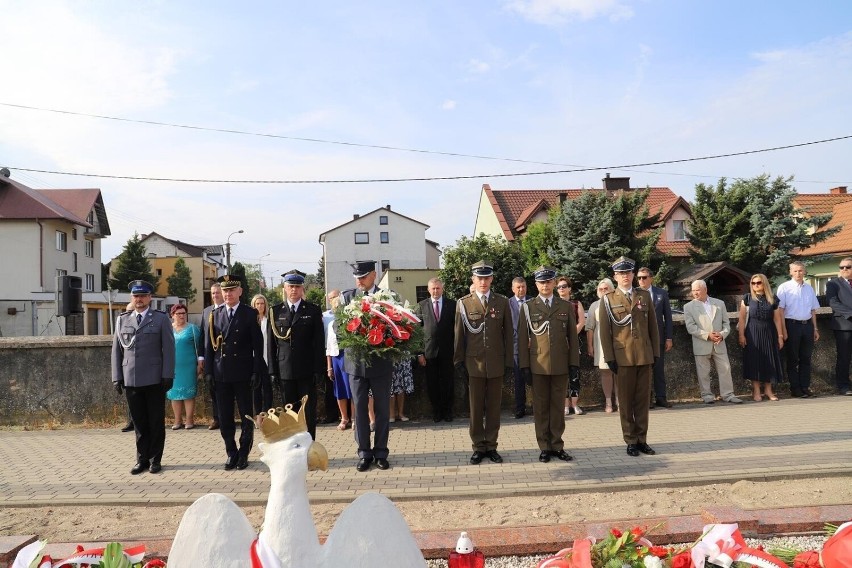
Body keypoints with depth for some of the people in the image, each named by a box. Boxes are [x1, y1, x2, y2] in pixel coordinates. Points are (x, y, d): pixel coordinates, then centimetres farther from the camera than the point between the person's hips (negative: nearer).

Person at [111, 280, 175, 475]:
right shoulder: (122, 319, 11)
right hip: (131, 380, 3)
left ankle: (155, 459, 16)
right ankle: (142, 459, 19)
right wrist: (117, 377, 4)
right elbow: (117, 350, 10)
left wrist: (168, 376, -9)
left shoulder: (161, 319, 1)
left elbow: (168, 349, -3)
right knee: (139, 422, 9)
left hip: (154, 380, -3)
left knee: (156, 421, 5)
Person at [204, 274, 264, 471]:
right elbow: (209, 344, 8)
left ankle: (244, 453, 18)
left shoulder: (250, 313, -2)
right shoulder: (214, 315, 7)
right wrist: (209, 371, 1)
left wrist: (256, 372, -9)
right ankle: (231, 453, 20)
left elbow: (258, 344, -3)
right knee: (225, 417, 8)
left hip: (243, 373, -3)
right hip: (221, 373, 3)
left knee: (247, 416, 5)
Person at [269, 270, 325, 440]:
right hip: (285, 370, 2)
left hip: (307, 370, -2)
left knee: (309, 412, 3)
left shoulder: (313, 310, 3)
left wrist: (319, 370, -7)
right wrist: (273, 370, 2)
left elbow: (319, 342, -1)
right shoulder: (276, 311, 8)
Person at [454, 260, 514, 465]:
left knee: (494, 407, 8)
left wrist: (509, 362, 2)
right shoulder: (463, 303, 2)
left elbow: (508, 334, 6)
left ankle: (491, 446, 19)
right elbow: (459, 335, 3)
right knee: (476, 408, 6)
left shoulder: (502, 302, 5)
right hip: (474, 363, -1)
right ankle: (478, 448, 16)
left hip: (496, 364, 1)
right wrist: (459, 362, 1)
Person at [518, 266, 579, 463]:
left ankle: (557, 445, 16)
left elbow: (572, 336, 8)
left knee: (558, 406, 7)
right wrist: (524, 365, -3)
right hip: (538, 365, -1)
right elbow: (523, 338, 2)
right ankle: (545, 447, 13)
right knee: (541, 407, 4)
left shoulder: (566, 306, 8)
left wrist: (574, 363, 2)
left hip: (561, 365, 1)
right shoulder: (528, 307, 4)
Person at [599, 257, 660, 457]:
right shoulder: (608, 300, 3)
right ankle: (631, 441, 12)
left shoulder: (645, 296, 11)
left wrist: (656, 352, 6)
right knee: (626, 401, 3)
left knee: (643, 399, 6)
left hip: (645, 356, 2)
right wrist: (609, 357, -7)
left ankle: (642, 439, 16)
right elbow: (604, 331, -1)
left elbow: (653, 326, 11)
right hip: (623, 357, -2)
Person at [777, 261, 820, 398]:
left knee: (806, 358, 9)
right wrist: (784, 330, -14)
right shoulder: (784, 288, -5)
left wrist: (815, 329, 13)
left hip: (807, 325, 5)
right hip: (792, 325, -5)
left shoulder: (809, 288, 10)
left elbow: (813, 310, 15)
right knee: (793, 359, 3)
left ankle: (805, 387, 17)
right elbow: (780, 310, -8)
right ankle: (795, 389, 9)